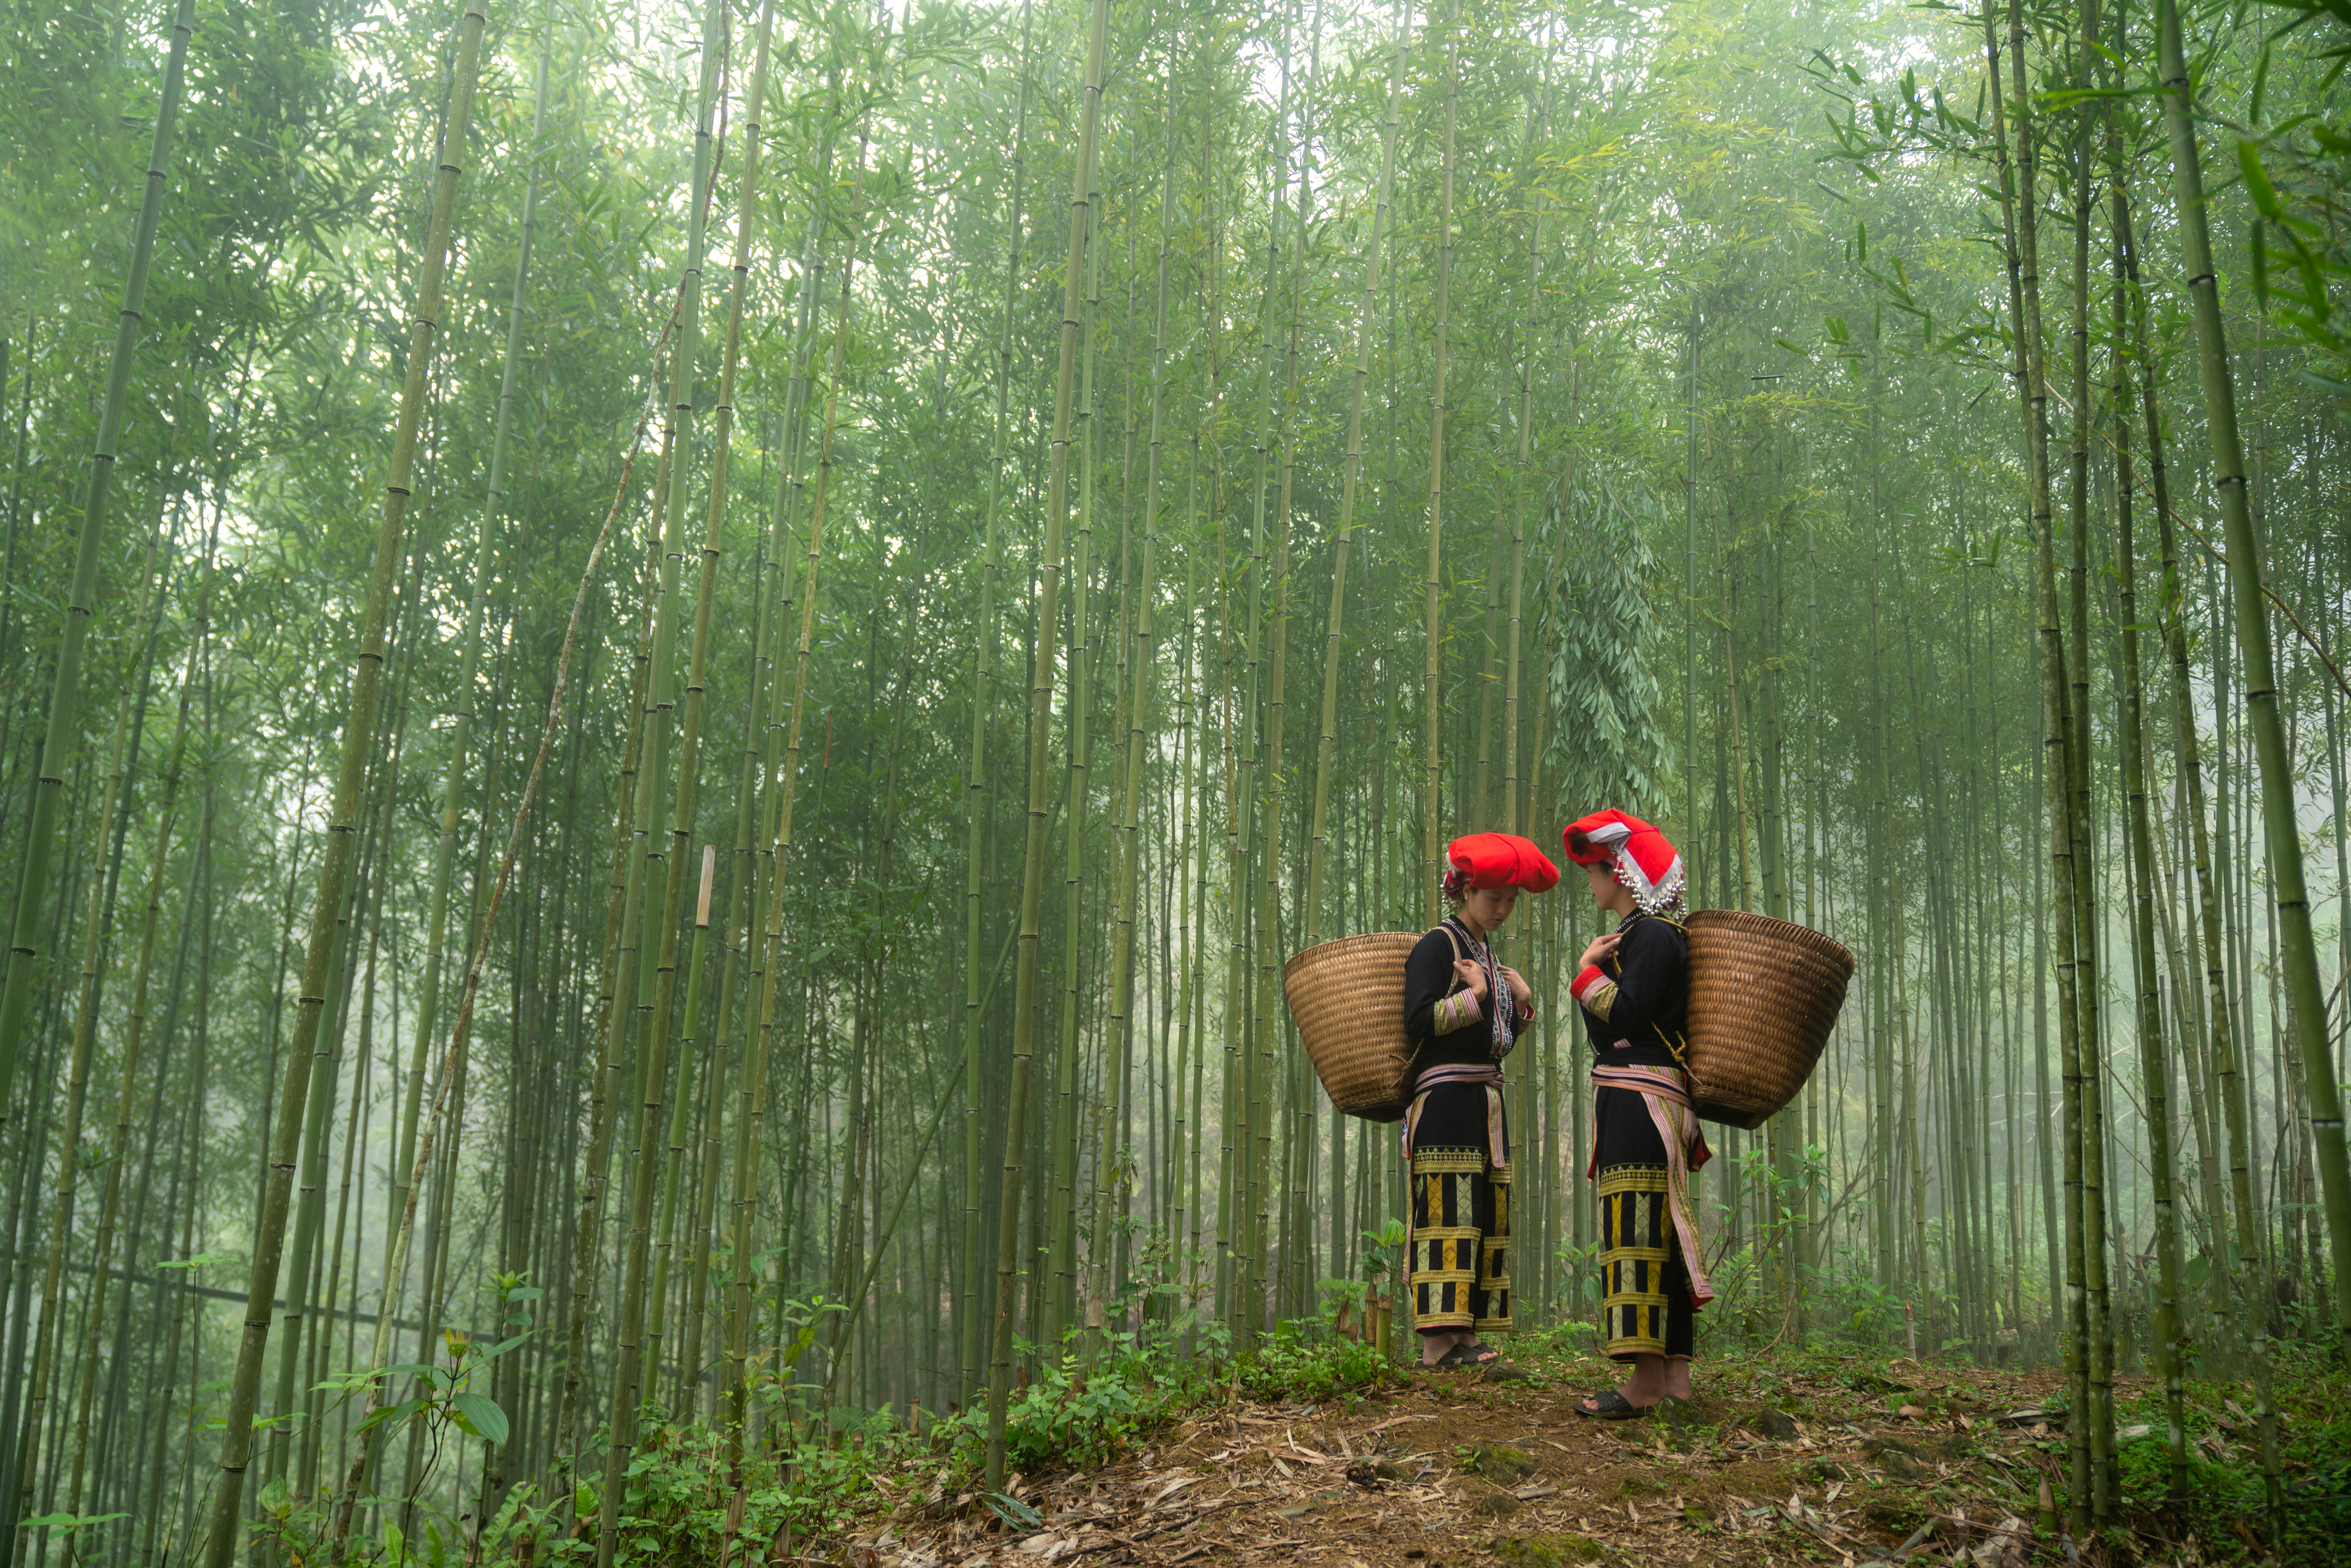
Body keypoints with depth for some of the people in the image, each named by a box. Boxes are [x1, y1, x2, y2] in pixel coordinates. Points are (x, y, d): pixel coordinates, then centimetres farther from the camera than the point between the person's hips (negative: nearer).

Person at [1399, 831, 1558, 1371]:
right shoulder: (1437, 946, -7)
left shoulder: (1487, 953, 19)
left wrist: (1522, 1004, 7)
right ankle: (1437, 1343, -15)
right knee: (1447, 1216, -13)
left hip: (1486, 1104, 9)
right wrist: (1475, 996, -12)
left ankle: (1467, 1339, 7)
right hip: (1445, 1102, -9)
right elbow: (1418, 1022, -18)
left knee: (1486, 1219, 6)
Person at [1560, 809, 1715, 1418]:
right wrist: (1595, 969, 8)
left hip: (1642, 1102, -10)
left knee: (1637, 1228, -12)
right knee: (1658, 1232, 10)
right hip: (1629, 1102, 10)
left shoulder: (1656, 937, -11)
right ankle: (1674, 1374, 14)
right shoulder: (1636, 934, 19)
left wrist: (1587, 972, -8)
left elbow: (1624, 1015, -20)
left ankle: (1646, 1381, -12)